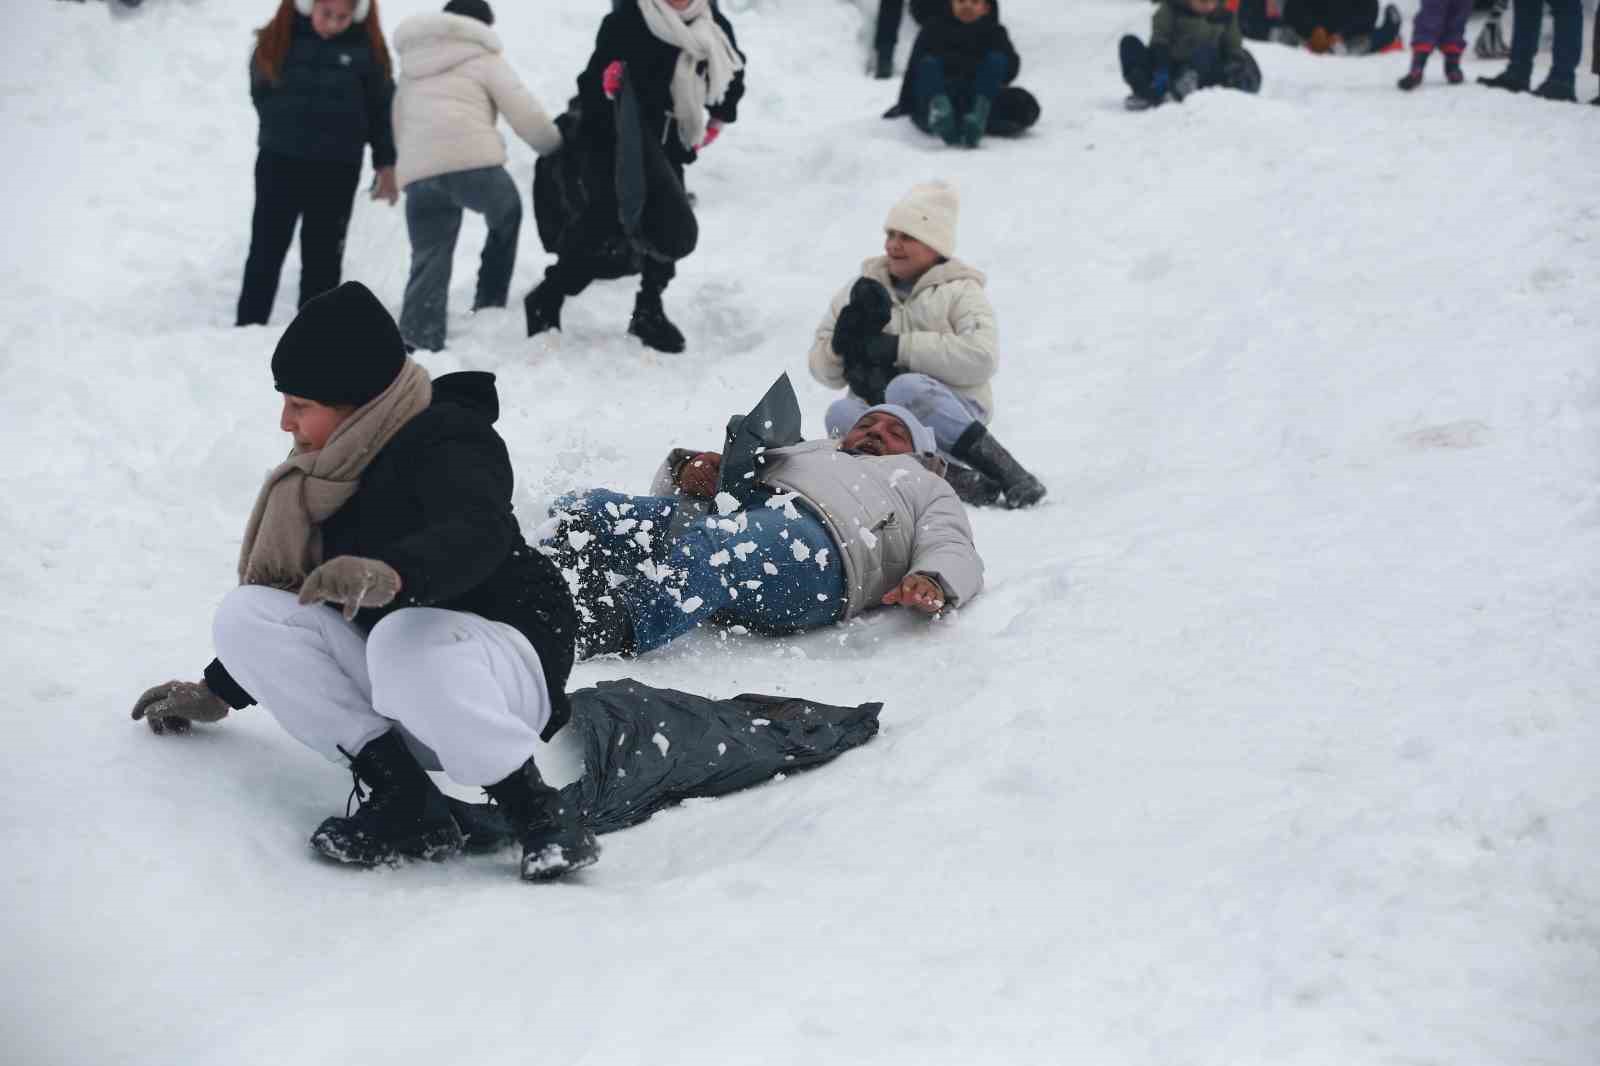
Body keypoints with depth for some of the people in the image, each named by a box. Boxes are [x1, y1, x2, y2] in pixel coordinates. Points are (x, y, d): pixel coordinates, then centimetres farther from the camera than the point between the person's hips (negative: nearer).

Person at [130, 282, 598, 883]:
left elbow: (478, 535, -37)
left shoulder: (446, 442, -14)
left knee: (403, 639, -41)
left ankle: (539, 814, -23)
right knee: (244, 615, -11)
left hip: (499, 655, -8)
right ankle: (405, 801, -19)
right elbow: (293, 601, 24)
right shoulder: (338, 471, 11)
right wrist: (219, 691, 24)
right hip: (390, 677, 8)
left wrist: (392, 573, -56)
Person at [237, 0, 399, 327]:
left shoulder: (365, 46, -5)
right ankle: (247, 330, 12)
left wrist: (386, 163, 0)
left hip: (337, 168, 0)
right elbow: (260, 91, 10)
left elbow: (382, 106, 1)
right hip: (280, 161, 1)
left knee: (322, 257, 6)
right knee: (266, 250, 5)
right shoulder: (278, 38, -4)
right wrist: (282, 126, 4)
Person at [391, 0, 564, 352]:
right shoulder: (483, 58, 13)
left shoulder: (410, 66, 31)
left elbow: (399, 126, 29)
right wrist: (558, 147, 22)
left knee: (428, 264, 7)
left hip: (417, 173, 4)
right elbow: (526, 115, 8)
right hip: (472, 163, -4)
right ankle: (490, 303, 21)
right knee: (507, 215, 25)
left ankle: (416, 344, -7)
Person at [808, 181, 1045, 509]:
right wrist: (842, 343, -8)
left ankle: (1008, 473, -30)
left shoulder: (960, 291, 5)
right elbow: (823, 371, 15)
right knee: (840, 414, -28)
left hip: (951, 413, -4)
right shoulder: (865, 287, 17)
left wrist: (898, 347, -16)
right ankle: (960, 481, -40)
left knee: (906, 389, -35)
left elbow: (981, 359, -15)